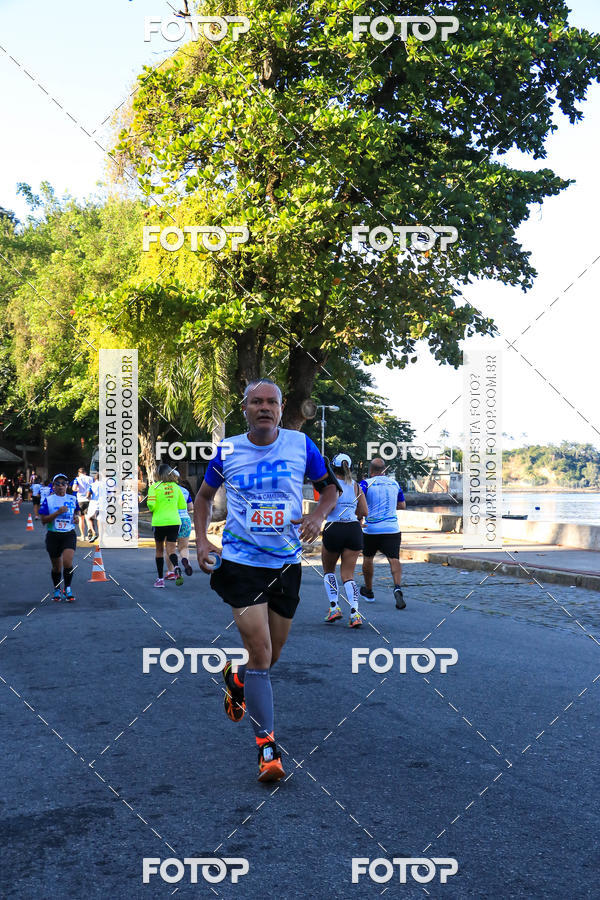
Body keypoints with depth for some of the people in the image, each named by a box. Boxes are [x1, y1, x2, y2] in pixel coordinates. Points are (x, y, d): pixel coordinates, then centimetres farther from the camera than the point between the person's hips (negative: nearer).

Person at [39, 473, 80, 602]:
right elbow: (43, 520, -9)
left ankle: (67, 589, 0)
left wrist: (76, 516, 2)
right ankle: (57, 590, 33)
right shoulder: (48, 499, -3)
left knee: (67, 562, -20)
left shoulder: (72, 499, 5)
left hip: (69, 535, 1)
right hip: (53, 536, 0)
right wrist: (58, 512, -20)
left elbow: (77, 511, 25)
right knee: (56, 567, 9)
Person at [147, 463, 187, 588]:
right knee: (171, 550, 1)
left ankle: (160, 579, 19)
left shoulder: (154, 487, -5)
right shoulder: (176, 487, 7)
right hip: (174, 521, 2)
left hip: (159, 521, -2)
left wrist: (152, 510, 5)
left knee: (159, 550, 14)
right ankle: (177, 568, -30)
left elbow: (151, 504, -17)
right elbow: (183, 506, 9)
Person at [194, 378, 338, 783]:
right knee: (260, 653, -12)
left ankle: (235, 676, 49)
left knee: (272, 654, 15)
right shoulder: (227, 451, -1)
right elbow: (204, 495, 14)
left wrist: (318, 515, -10)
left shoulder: (301, 445, -1)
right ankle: (267, 744, 0)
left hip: (287, 562, 2)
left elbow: (330, 486, 11)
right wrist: (201, 540, 2)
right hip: (241, 562, -2)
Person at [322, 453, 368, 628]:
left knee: (328, 570, 19)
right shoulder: (355, 485, 10)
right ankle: (354, 612, -12)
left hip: (334, 529, -3)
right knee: (348, 574, 4)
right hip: (354, 530, 3)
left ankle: (334, 607, 9)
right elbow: (363, 512, 8)